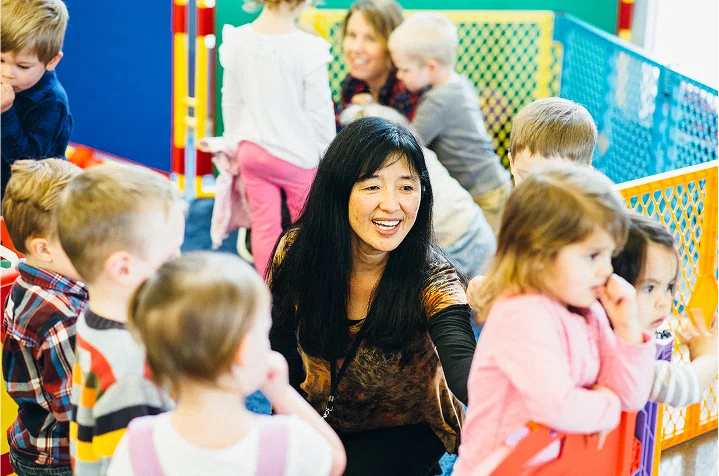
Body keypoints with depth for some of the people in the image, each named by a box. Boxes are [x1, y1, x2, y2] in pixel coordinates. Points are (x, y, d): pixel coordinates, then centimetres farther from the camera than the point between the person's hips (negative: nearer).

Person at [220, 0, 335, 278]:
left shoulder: (237, 41, -7)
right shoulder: (308, 48, -21)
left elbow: (231, 101, 4)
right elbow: (319, 111, -12)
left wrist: (235, 142, 19)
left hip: (252, 149, 3)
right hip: (297, 154, -3)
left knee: (264, 224, 10)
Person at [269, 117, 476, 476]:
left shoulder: (432, 279, -23)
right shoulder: (296, 253, -15)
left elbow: (466, 375, -40)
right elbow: (281, 352, 0)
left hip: (405, 433, -2)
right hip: (320, 425, 2)